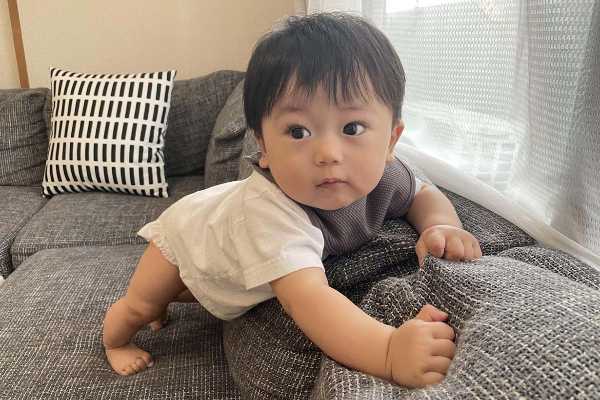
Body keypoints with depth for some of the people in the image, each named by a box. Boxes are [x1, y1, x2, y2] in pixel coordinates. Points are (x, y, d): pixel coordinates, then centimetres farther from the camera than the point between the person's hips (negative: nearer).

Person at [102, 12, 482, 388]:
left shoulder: (382, 175, -32)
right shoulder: (267, 210, -54)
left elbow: (425, 195, -12)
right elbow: (308, 298, -64)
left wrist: (441, 226, -34)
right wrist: (388, 350, -80)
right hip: (189, 229, -6)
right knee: (138, 306, 12)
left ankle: (167, 300, 67)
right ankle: (115, 341, 47)